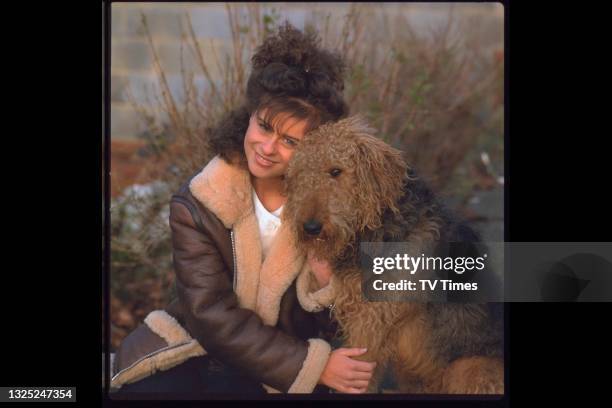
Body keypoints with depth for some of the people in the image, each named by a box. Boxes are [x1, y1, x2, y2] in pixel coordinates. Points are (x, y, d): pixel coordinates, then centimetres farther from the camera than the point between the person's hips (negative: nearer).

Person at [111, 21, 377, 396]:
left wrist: (321, 285, -26)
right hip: (198, 349, -1)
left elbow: (321, 328, -2)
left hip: (280, 371, 1)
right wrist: (313, 365, -23)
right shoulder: (196, 206, -12)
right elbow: (214, 317, -16)